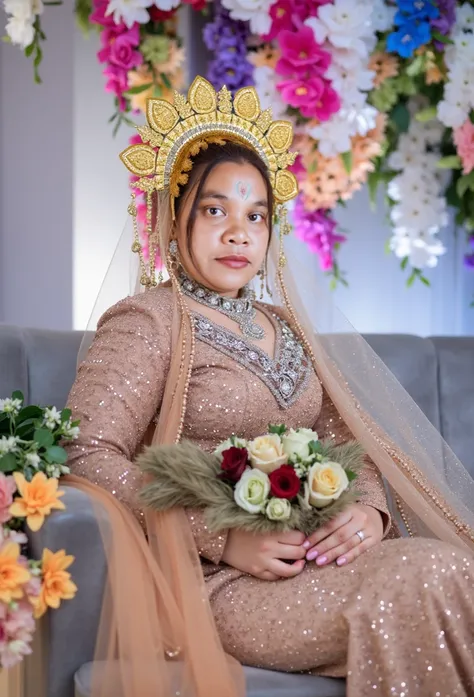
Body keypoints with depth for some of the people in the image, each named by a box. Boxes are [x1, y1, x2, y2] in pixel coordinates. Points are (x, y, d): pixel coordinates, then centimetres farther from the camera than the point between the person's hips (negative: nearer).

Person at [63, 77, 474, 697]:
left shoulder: (285, 329, 21)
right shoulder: (147, 322, -1)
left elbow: (349, 442, 18)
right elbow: (88, 455, -13)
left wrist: (370, 510, -7)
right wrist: (223, 538, -19)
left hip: (314, 562, 6)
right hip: (215, 578, -6)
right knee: (423, 573, -27)